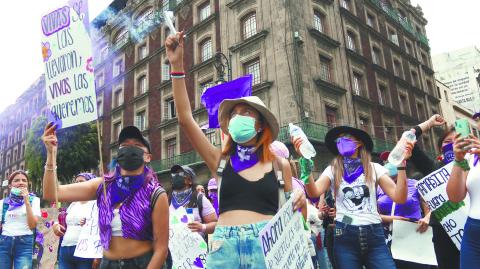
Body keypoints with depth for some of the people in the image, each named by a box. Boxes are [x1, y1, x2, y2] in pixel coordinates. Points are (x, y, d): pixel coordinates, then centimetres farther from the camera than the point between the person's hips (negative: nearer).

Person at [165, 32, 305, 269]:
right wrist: (177, 65, -3)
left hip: (267, 245, 0)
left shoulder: (280, 165, 7)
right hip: (224, 246, 1)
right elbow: (185, 118, 1)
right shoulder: (220, 160, 7)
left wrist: (300, 203, -7)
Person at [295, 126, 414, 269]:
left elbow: (399, 198, -4)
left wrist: (401, 163, -13)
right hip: (345, 236, 0)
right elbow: (314, 192, -13)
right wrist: (305, 159, -23)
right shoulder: (333, 170, 6)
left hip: (374, 234, 0)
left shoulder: (374, 168, 7)